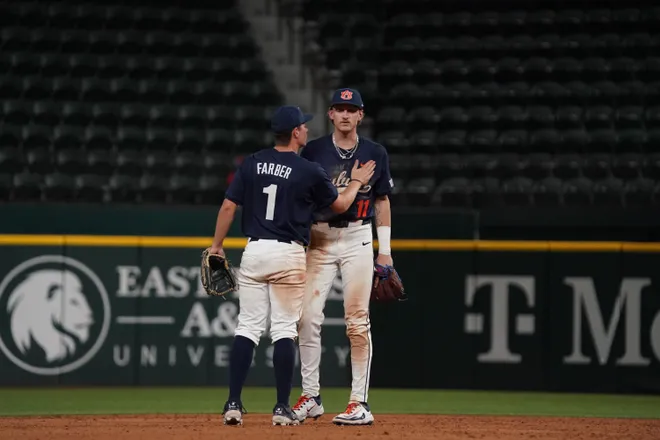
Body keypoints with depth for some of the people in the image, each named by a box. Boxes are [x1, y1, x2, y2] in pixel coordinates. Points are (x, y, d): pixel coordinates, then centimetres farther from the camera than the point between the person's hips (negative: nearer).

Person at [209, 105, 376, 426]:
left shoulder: (252, 164, 4)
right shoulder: (309, 171, -6)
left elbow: (228, 206, 1)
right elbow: (339, 205, 9)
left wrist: (217, 246, 9)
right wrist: (356, 182, 27)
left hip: (253, 251, 3)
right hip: (289, 255, -3)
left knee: (247, 327, 5)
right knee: (284, 331, 1)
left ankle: (233, 404, -2)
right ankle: (282, 408, 0)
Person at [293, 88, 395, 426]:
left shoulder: (375, 154, 6)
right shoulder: (313, 151, 4)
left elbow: (382, 201, 11)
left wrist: (385, 250, 6)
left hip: (357, 239, -1)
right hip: (319, 239, 1)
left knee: (357, 322, -5)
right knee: (308, 318, -5)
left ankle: (360, 402, -3)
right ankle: (311, 397, 5)